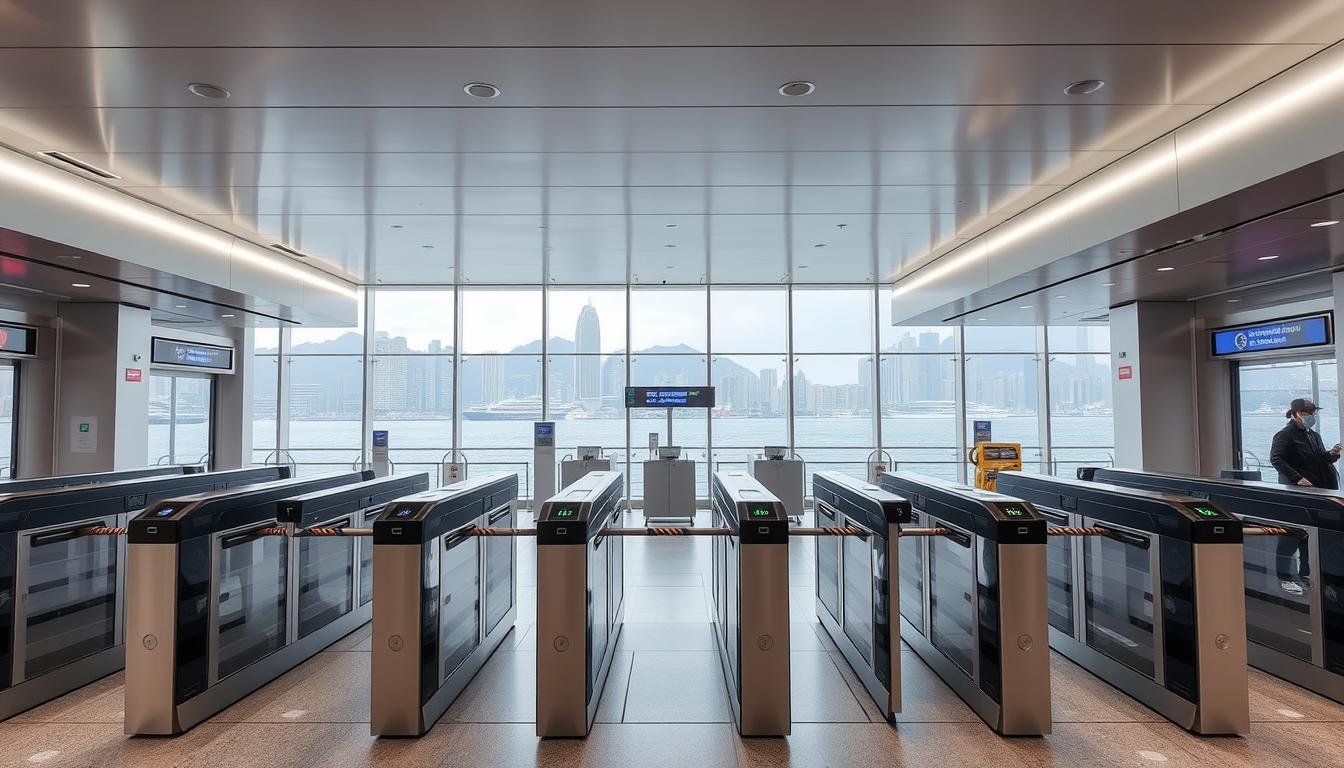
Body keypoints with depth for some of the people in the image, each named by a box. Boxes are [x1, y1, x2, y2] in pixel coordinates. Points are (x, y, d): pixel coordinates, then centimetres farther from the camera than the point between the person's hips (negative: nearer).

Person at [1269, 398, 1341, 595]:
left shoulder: (1314, 435, 15)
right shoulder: (1285, 435, -9)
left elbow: (1320, 460, 22)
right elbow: (1276, 459, -18)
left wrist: (1331, 455, 1)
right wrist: (1297, 478, -25)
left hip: (1316, 490, 8)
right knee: (1292, 533, -6)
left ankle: (1306, 574, 23)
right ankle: (1284, 577, 1)